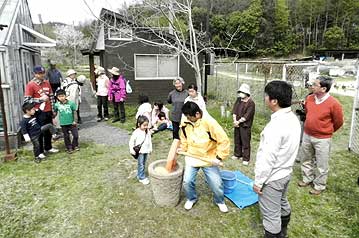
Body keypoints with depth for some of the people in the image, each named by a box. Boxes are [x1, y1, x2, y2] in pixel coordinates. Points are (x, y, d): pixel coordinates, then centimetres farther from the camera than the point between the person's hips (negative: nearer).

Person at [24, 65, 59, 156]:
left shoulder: (47, 83, 9)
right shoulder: (30, 85, -10)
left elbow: (51, 96, 16)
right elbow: (26, 100, -13)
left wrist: (53, 109, 13)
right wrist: (40, 99, -16)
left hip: (48, 111, 6)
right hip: (39, 113, -6)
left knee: (49, 131, 16)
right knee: (40, 132, 1)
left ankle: (48, 147, 32)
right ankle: (40, 151, 13)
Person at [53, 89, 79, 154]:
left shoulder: (71, 103, -9)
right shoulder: (57, 105, -4)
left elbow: (74, 112, -4)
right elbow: (55, 112, 10)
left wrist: (75, 121, -6)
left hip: (72, 123, -1)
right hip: (63, 124, 1)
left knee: (76, 135, 3)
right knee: (66, 136, 11)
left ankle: (75, 146, 25)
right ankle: (69, 148, 25)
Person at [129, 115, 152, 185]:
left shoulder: (147, 131, 1)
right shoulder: (136, 132, -16)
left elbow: (149, 140, 13)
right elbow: (131, 141, -9)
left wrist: (150, 148, 13)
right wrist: (132, 150, -12)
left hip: (146, 151, 6)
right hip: (140, 151, -6)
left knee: (143, 164, 16)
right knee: (141, 165, 0)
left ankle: (139, 175, 32)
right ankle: (142, 178, 11)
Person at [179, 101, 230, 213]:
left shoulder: (209, 122, -24)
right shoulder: (185, 124, -10)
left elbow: (224, 140, -20)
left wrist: (219, 157, -19)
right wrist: (182, 148, -5)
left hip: (209, 159, -3)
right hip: (192, 158, 3)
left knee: (217, 183, 3)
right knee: (187, 181, -5)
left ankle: (220, 201, 34)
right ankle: (191, 198, 27)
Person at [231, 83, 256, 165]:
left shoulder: (251, 103, -13)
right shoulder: (238, 100, 7)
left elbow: (247, 116, -17)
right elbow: (234, 110, 3)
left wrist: (238, 122, -15)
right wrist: (235, 120, -9)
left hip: (245, 126, -7)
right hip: (237, 124, 7)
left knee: (245, 142, -1)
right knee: (237, 140, 17)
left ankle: (246, 159, 7)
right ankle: (237, 154, 33)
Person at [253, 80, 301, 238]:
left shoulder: (276, 125, -31)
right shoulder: (293, 118, -2)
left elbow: (267, 159, -27)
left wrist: (258, 182, -16)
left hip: (272, 177, -10)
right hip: (286, 172, 10)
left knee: (271, 214, 8)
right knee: (282, 204, 30)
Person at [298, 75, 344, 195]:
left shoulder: (333, 103, -20)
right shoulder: (309, 98, -4)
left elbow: (338, 122, -5)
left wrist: (327, 131, 9)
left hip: (322, 139, -5)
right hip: (307, 135, 6)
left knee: (321, 164, 9)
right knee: (306, 160, 20)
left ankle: (319, 186, 28)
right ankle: (307, 179, 40)